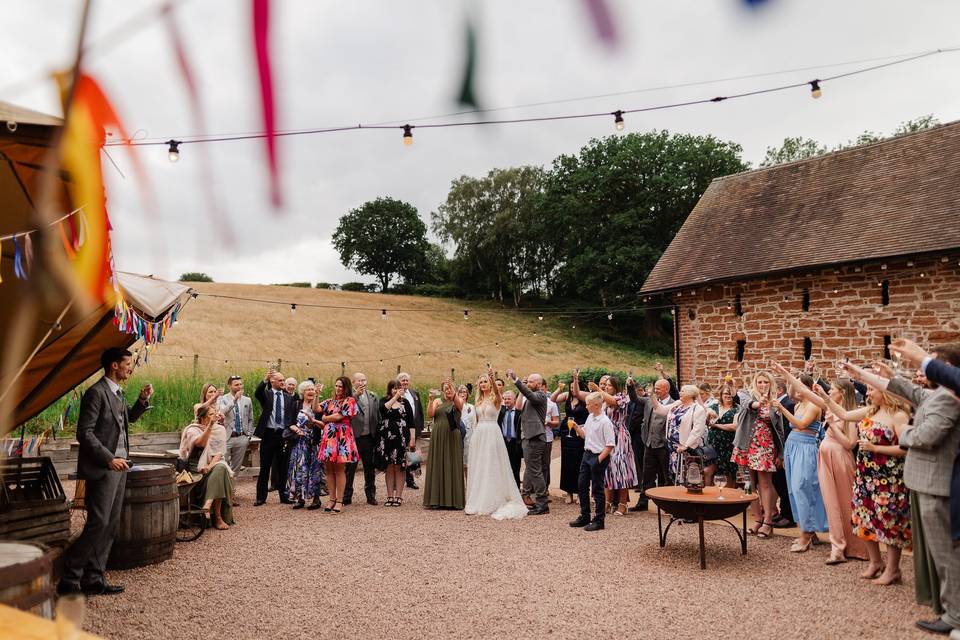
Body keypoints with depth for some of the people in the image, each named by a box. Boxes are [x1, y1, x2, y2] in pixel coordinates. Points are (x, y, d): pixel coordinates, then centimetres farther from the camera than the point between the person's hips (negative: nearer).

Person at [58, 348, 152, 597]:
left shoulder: (117, 392, 14)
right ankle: (69, 579, 2)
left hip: (118, 466, 9)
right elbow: (84, 433, -17)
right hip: (102, 468, -9)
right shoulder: (96, 392, -13)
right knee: (98, 523, -10)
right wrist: (109, 459, -22)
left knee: (111, 524, 9)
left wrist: (142, 400, 11)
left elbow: (129, 418, 29)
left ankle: (93, 580, 16)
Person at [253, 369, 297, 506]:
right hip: (268, 434, -2)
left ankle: (284, 496, 17)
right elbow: (257, 393, -21)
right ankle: (261, 497, 12)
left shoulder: (289, 398, 9)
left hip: (283, 434, 2)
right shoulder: (266, 394, 2)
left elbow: (293, 416, 8)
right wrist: (265, 380, -35)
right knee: (265, 467, 4)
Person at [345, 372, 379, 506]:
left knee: (370, 468, 12)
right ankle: (346, 496, 13)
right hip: (354, 436, -4)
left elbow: (378, 416, 11)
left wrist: (378, 435, 5)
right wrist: (356, 395, -25)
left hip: (369, 437, 4)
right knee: (350, 467, 4)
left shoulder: (373, 396, 11)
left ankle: (371, 495, 23)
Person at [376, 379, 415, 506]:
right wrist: (395, 397, -17)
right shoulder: (384, 401, 7)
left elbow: (411, 422, 3)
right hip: (386, 438, 1)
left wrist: (412, 438, -4)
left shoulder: (405, 402, 6)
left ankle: (398, 496, 7)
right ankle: (390, 496, 12)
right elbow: (383, 409, -18)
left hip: (401, 438, -1)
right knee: (389, 468, 5)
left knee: (399, 468, 1)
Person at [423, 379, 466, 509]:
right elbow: (430, 414, -4)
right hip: (438, 437, 1)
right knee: (437, 466, 2)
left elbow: (458, 404, -17)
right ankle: (437, 499, 6)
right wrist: (430, 400, -16)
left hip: (452, 438, -1)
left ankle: (453, 499, 4)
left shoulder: (458, 401, 7)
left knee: (453, 466, 0)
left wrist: (452, 387, -28)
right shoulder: (437, 401, 10)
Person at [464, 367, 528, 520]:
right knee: (478, 468, 8)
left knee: (492, 468, -3)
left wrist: (492, 378, -46)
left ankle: (493, 501, 6)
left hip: (492, 434, -6)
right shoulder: (479, 400, 13)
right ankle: (479, 502, 17)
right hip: (478, 435, 6)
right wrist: (474, 435, 11)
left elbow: (497, 390, -28)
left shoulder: (495, 398, -4)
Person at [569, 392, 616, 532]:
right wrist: (577, 428, 1)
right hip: (587, 454, 8)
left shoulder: (605, 422, -18)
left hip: (599, 457, -8)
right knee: (582, 486, 14)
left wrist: (599, 459, -20)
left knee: (598, 489, 2)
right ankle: (584, 517, 27)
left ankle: (598, 520, 14)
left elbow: (610, 445, -19)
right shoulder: (590, 417, 6)